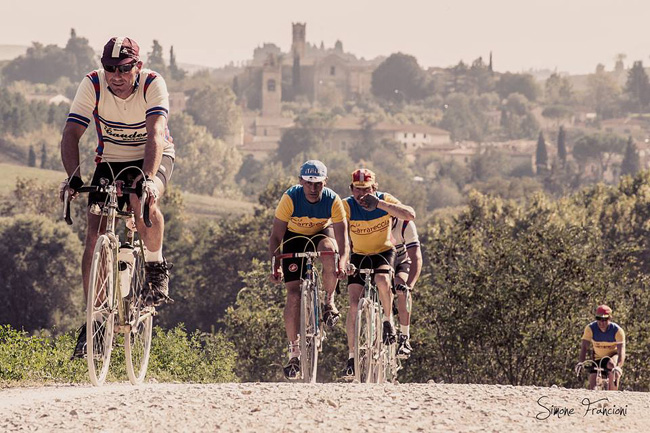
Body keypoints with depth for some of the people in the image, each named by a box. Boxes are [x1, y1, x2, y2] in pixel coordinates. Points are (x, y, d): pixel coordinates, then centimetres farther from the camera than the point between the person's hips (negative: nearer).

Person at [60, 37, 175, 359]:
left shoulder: (153, 84, -25)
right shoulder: (93, 85, -20)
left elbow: (156, 135, -37)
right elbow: (71, 133, -24)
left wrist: (147, 177, -53)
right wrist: (73, 175, -41)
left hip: (152, 159, -2)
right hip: (110, 161, 2)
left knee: (144, 200, -36)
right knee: (95, 235, -13)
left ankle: (156, 267, -10)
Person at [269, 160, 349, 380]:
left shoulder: (333, 200, -26)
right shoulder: (290, 198, -28)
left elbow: (342, 238, -27)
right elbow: (276, 236, -25)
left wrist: (342, 264, -43)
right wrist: (276, 266, -36)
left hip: (322, 233, 0)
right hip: (295, 238, 0)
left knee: (328, 249, -38)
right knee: (294, 294, -12)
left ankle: (329, 302, -16)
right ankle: (294, 350, -4)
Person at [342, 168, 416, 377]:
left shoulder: (385, 200, -18)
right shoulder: (347, 206, -17)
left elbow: (410, 215, -33)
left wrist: (380, 204, -43)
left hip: (384, 253, -1)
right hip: (359, 256, 1)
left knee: (382, 278, -35)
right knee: (354, 305, -12)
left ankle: (389, 320, -8)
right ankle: (352, 356, -4)